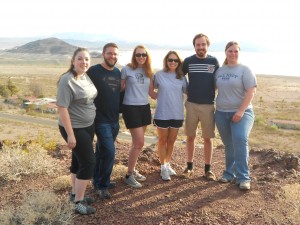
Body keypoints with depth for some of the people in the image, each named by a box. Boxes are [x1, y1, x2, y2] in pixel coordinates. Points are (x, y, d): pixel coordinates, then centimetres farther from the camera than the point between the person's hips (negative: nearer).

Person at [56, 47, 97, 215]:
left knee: (78, 160, 17)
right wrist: (70, 134, -23)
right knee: (88, 162, -5)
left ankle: (75, 194, 32)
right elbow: (62, 108, -22)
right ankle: (79, 202, 8)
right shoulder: (67, 81, -20)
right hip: (75, 128, -8)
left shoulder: (86, 77, 4)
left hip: (88, 126, 8)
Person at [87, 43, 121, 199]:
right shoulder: (93, 71, -12)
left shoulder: (118, 72, 7)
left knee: (101, 151, 17)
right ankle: (102, 185, 9)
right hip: (101, 120, -6)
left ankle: (98, 181, 31)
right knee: (109, 152, -10)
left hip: (115, 120, 6)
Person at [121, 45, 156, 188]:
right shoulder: (127, 69, -6)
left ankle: (133, 170, 28)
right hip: (131, 108, -6)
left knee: (137, 143, 11)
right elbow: (120, 89, 0)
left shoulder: (148, 71, 9)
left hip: (145, 108, 6)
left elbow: (151, 92, 14)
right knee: (139, 143, -8)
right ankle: (129, 175, 7)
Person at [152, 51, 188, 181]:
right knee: (162, 141, 10)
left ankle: (167, 164, 33)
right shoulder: (159, 75, -4)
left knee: (171, 141, 15)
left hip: (177, 115, 3)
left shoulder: (181, 77, 2)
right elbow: (151, 88, 9)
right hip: (162, 114, -2)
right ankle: (163, 167, 21)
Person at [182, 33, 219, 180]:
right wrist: (186, 91, 6)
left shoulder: (214, 61, 1)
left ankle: (208, 169, 16)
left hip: (208, 105, 0)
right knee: (190, 137, 7)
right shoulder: (188, 61, 0)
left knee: (208, 138, 5)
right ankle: (189, 167, 20)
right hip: (191, 104, 0)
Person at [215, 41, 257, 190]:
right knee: (229, 145, 10)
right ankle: (229, 173, 21)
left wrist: (241, 111, -19)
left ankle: (243, 177, -13)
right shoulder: (220, 70, 9)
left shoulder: (244, 70, -4)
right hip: (221, 113, 4)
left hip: (242, 112, -4)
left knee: (240, 140, -19)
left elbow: (251, 91, -11)